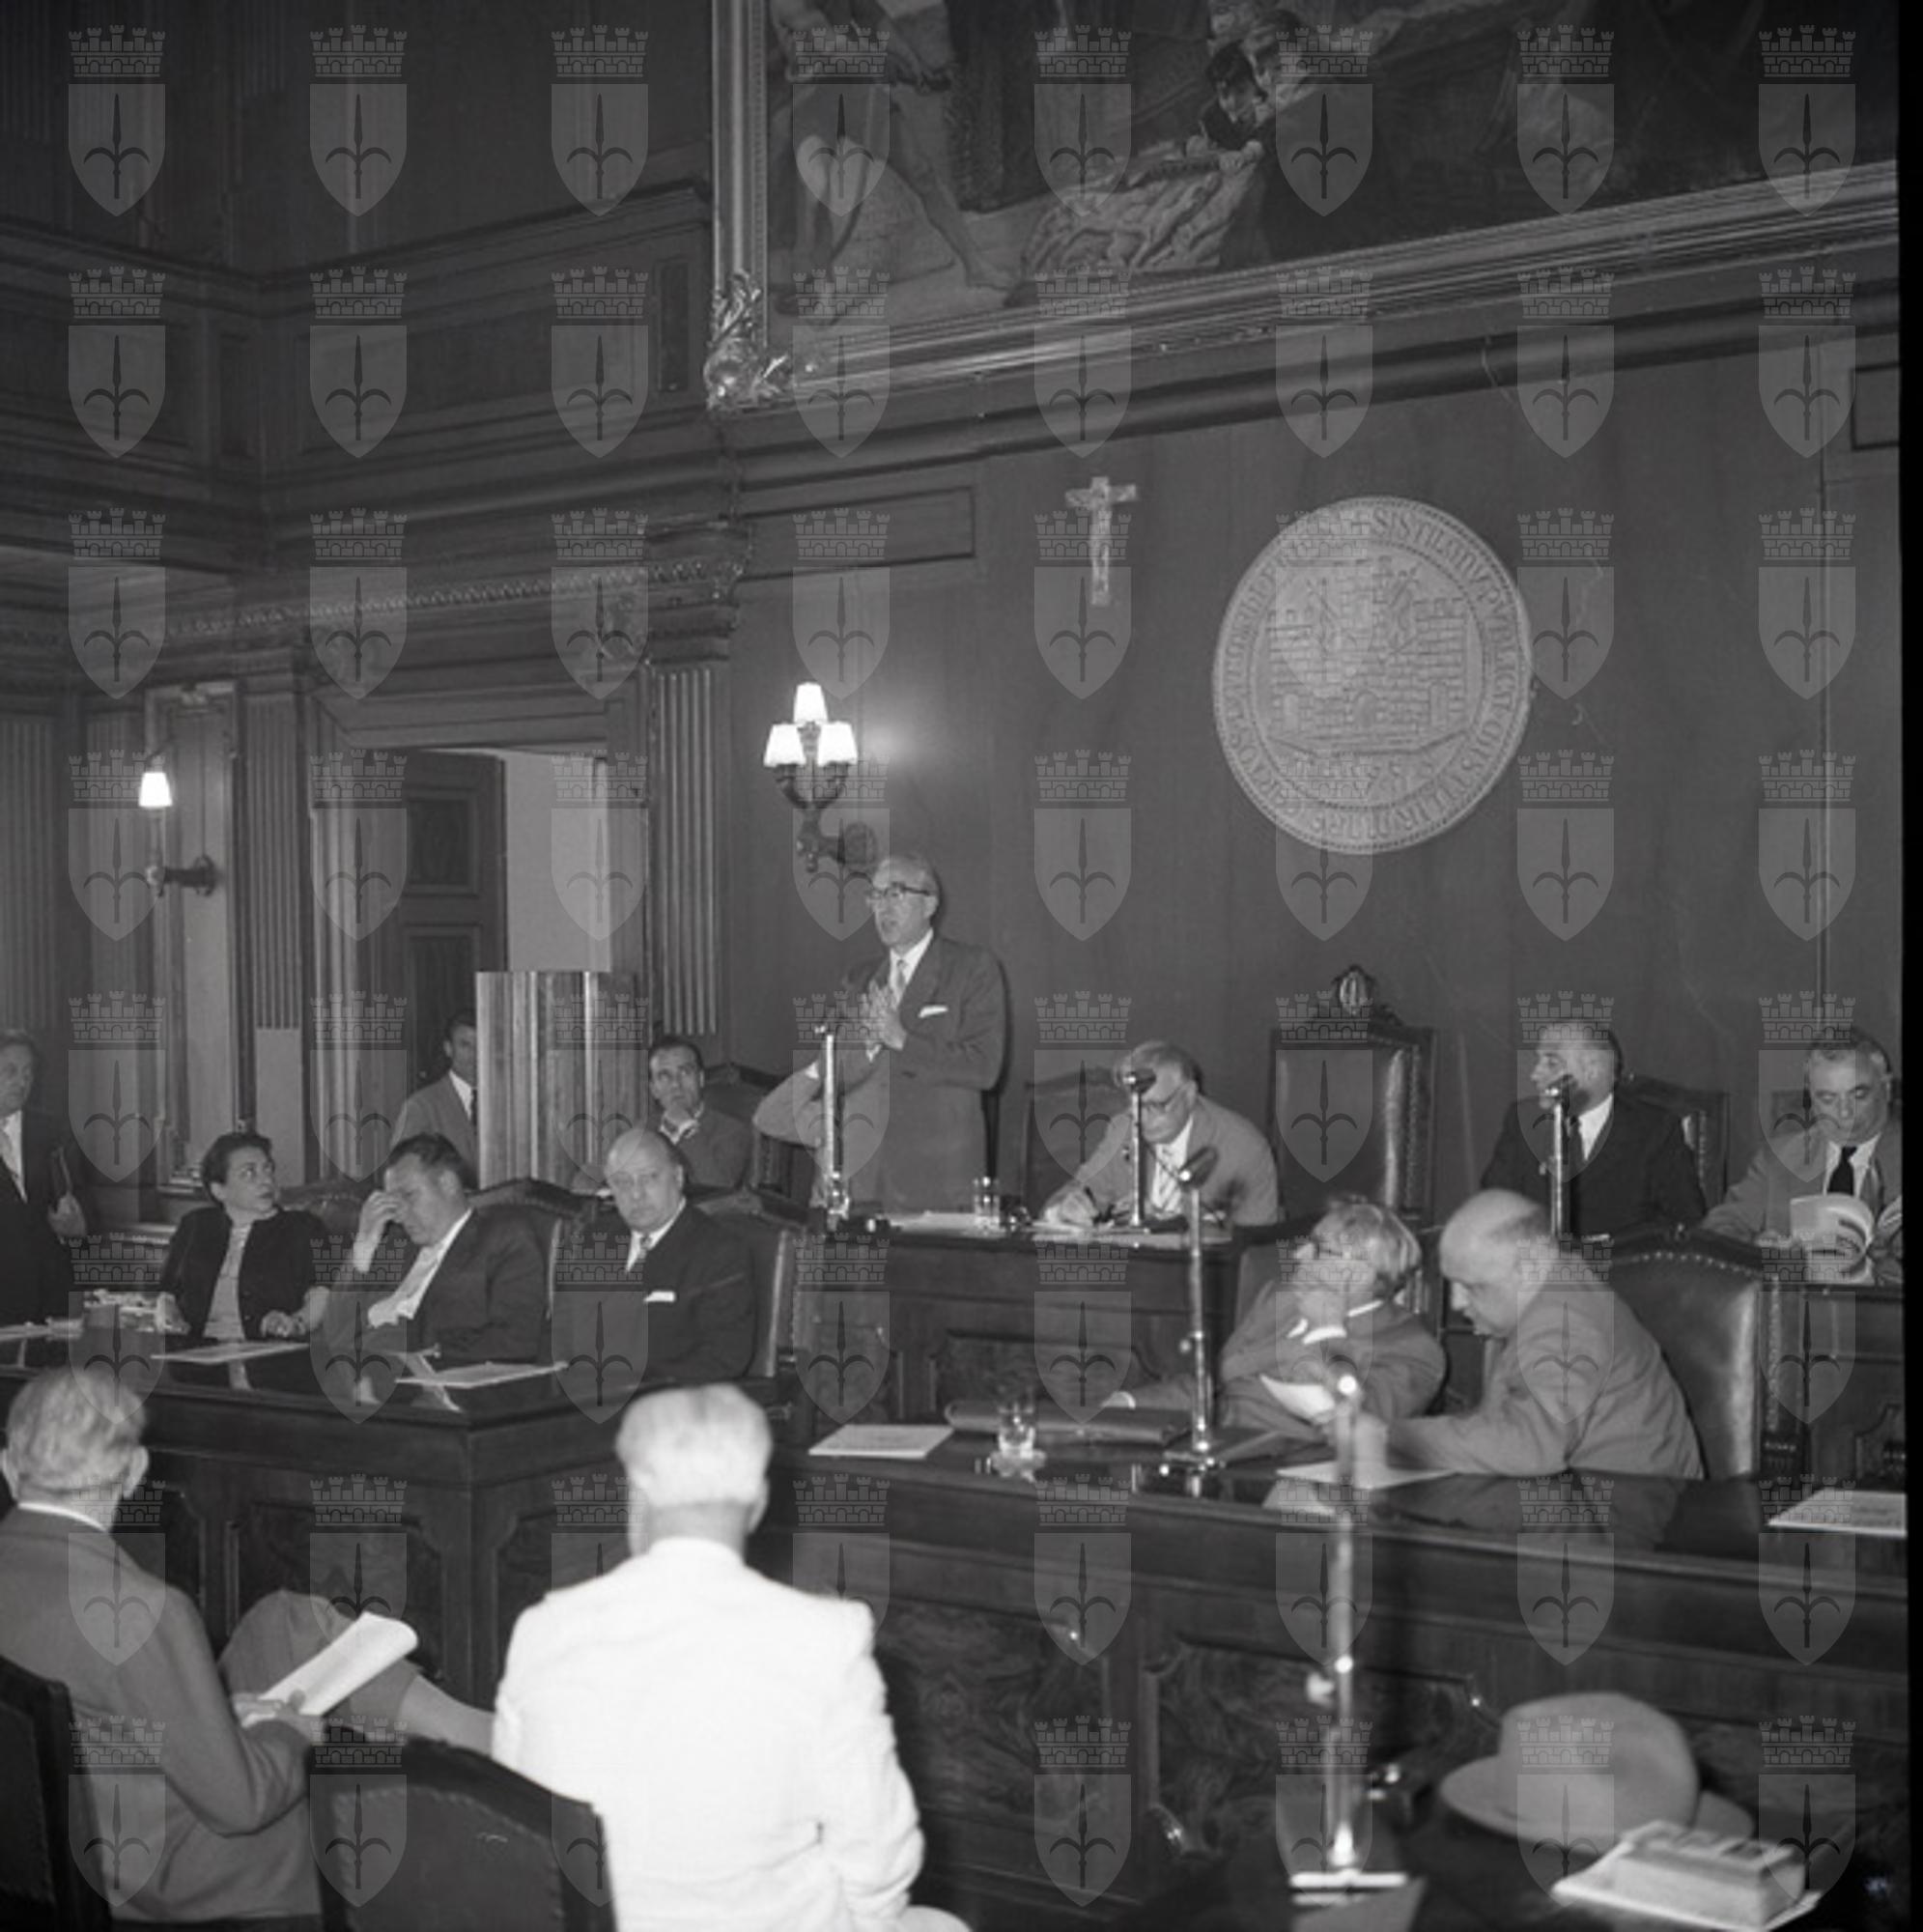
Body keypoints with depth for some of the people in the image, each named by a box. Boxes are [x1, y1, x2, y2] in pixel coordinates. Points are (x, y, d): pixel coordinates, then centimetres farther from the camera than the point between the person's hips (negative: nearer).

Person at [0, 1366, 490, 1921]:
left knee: (289, 1622, 14)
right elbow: (240, 1801, -24)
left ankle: (474, 1731, 23)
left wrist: (216, 1712, 6)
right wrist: (288, 1728, -4)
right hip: (176, 1877, -7)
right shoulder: (144, 1611, -31)